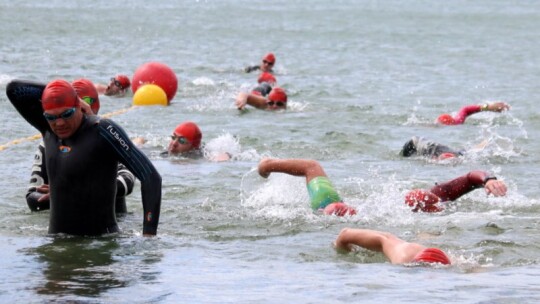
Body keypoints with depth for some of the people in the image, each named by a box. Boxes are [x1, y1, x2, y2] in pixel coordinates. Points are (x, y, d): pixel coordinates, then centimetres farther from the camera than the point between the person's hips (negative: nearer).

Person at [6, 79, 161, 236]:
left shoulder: (103, 130, -11)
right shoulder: (49, 130, 9)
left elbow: (151, 178, -14)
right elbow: (13, 89, 15)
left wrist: (149, 234, -19)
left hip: (100, 238, -5)